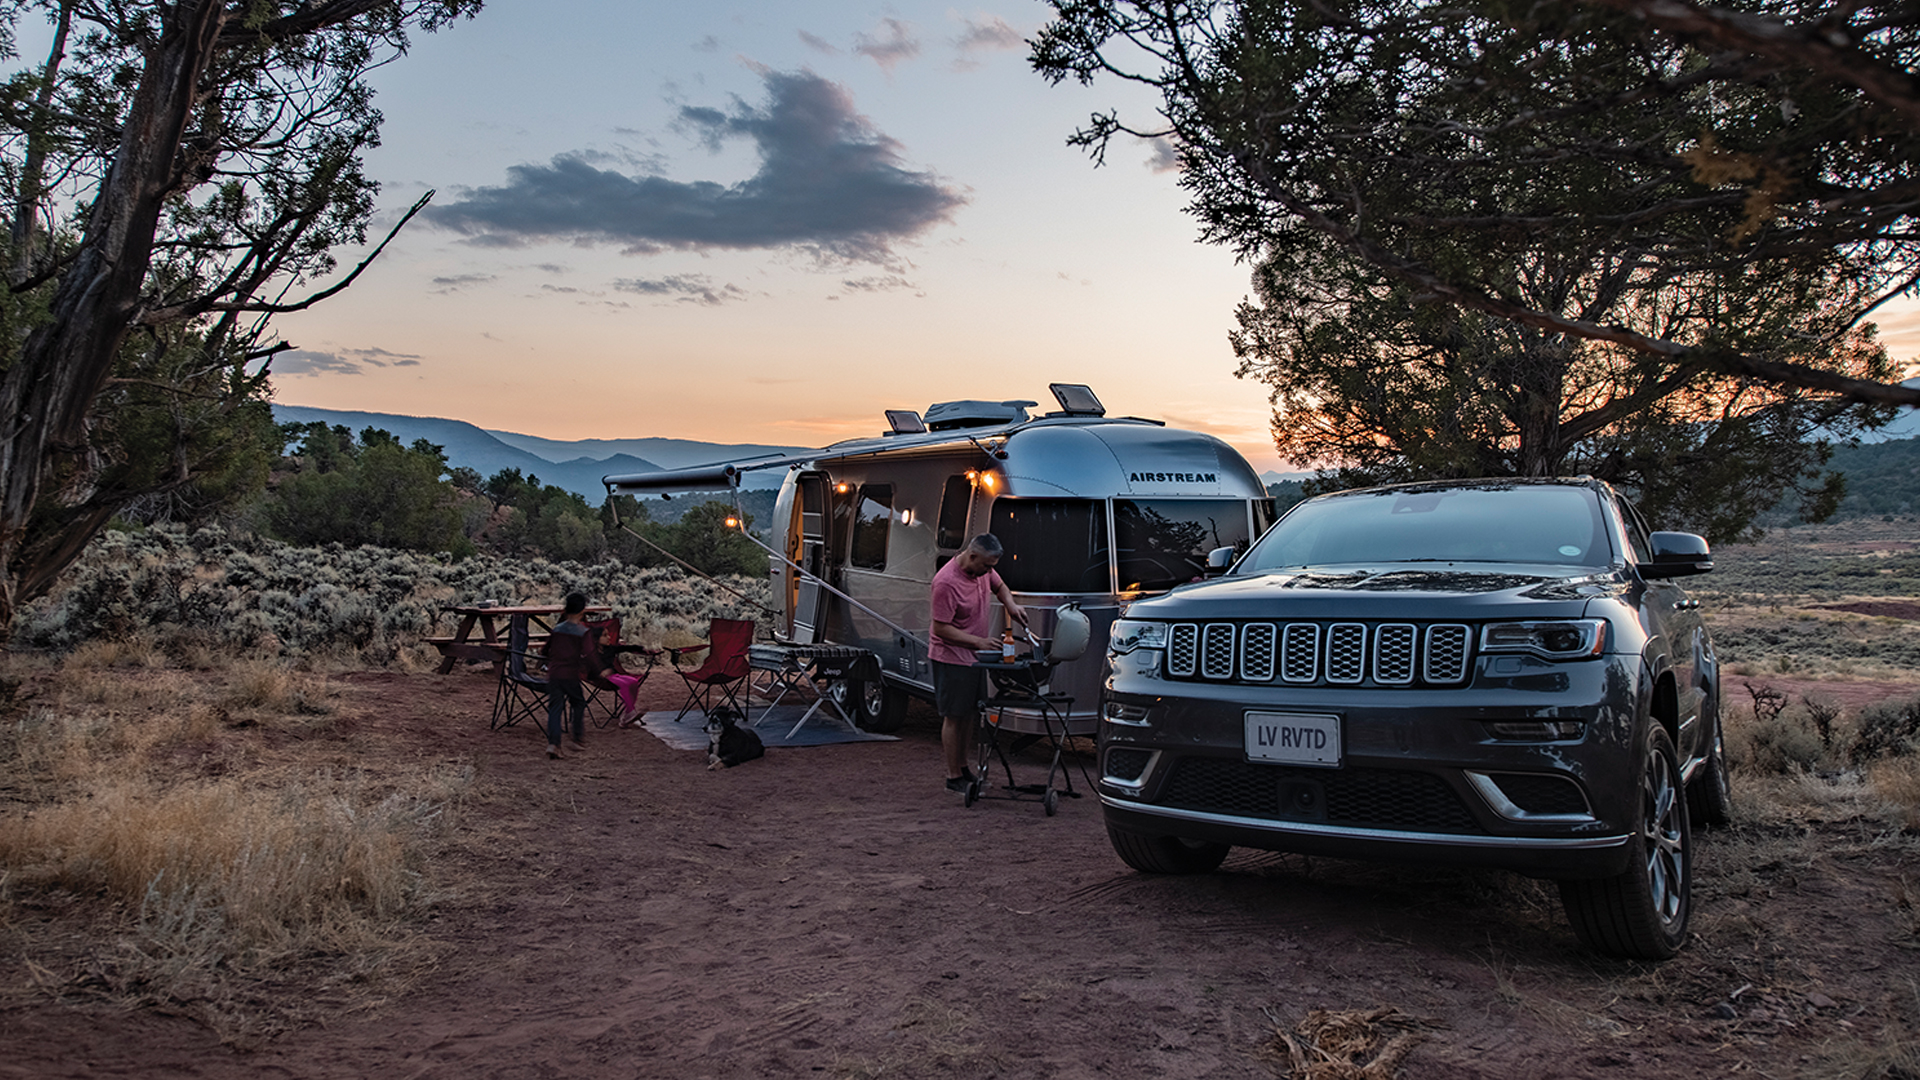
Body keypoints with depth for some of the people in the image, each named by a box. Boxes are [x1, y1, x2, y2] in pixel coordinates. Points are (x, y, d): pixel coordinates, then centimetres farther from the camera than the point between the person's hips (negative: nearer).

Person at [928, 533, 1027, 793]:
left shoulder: (983, 569, -1)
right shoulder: (946, 582, -26)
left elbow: (999, 586, 21)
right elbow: (941, 629, -23)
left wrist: (1011, 605, 0)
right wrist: (978, 641, -24)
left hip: (975, 656, 8)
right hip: (952, 658, -8)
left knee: (970, 713, 14)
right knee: (954, 717, -1)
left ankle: (963, 768, 27)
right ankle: (954, 777, 8)